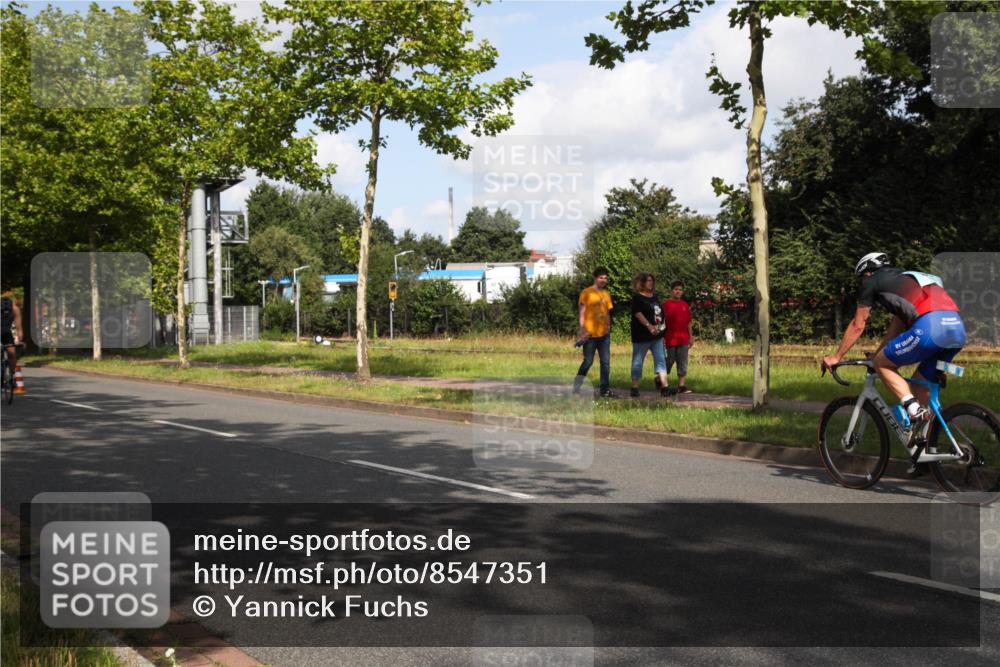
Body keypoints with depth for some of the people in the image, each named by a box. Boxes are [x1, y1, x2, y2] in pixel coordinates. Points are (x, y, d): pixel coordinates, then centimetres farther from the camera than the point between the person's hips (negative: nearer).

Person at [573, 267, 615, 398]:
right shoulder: (586, 293, -3)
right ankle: (576, 388, 11)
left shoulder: (606, 294, 14)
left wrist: (608, 328, 8)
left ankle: (605, 389, 6)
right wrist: (582, 332, -12)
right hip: (590, 334, -5)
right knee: (588, 362, -2)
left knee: (606, 362, 2)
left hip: (604, 334, 5)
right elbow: (582, 313, -5)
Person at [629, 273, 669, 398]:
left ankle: (664, 387, -3)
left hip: (656, 336, 7)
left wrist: (660, 327, 15)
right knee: (637, 361, 2)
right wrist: (649, 326, -27)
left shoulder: (655, 297, 15)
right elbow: (637, 313, -18)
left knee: (660, 360, 0)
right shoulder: (637, 298, -6)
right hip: (641, 336, -7)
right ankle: (634, 388, 9)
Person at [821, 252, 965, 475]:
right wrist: (878, 353, 50)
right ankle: (921, 452, 17)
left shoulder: (872, 282, 16)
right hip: (957, 327, 8)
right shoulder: (906, 280, 38)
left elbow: (857, 326, 20)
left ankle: (914, 409, -7)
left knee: (882, 364, 10)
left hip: (930, 326, -8)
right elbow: (897, 328, 42)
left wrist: (836, 356, 29)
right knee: (921, 385, 19)